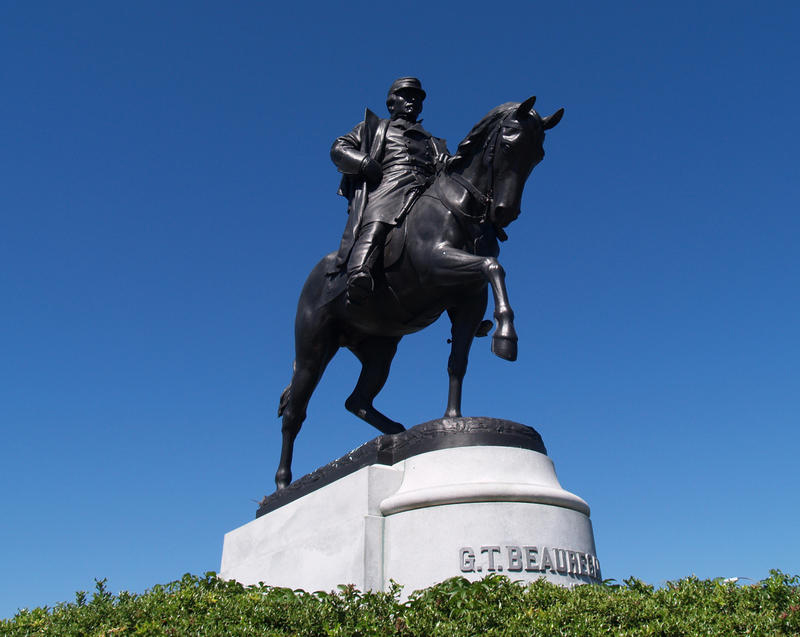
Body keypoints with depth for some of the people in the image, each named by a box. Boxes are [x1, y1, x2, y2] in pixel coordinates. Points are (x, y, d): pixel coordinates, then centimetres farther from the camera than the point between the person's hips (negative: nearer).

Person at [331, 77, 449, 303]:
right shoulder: (373, 128, 35)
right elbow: (338, 148, 23)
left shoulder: (433, 143, 43)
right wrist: (365, 162, 1)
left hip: (428, 193, 5)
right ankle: (359, 273, -59)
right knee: (374, 224, -37)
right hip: (386, 188, -5)